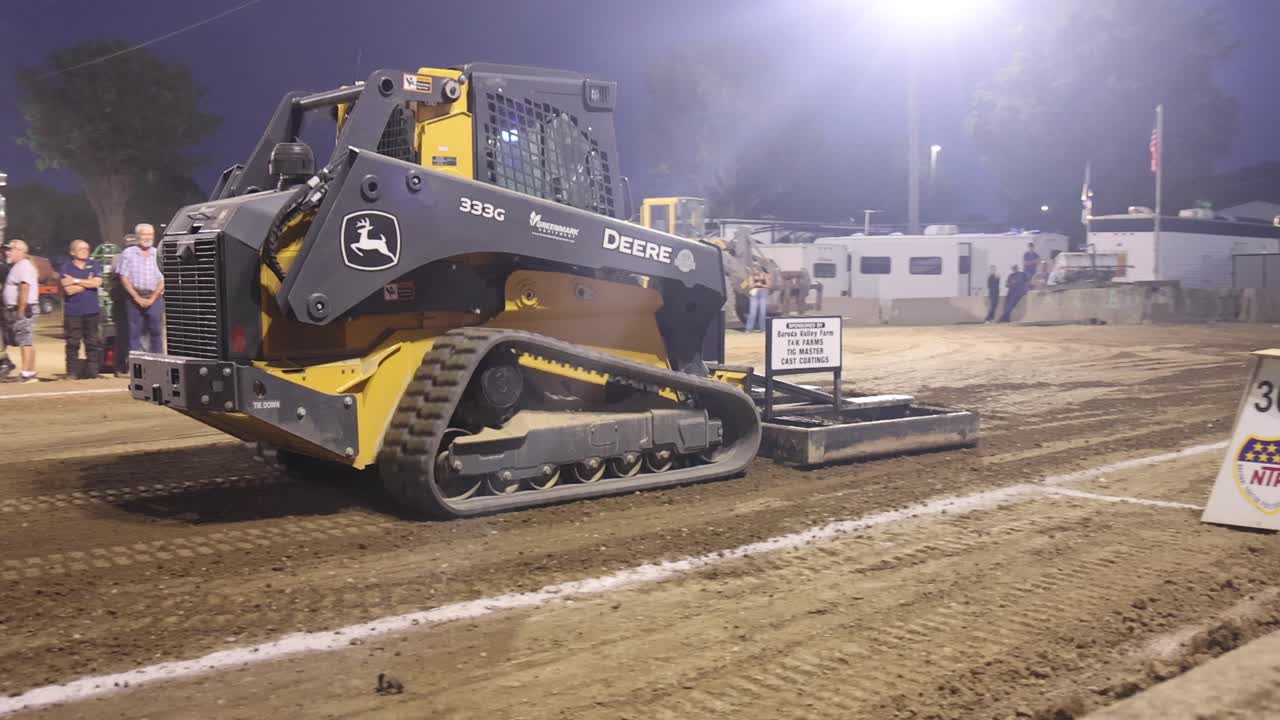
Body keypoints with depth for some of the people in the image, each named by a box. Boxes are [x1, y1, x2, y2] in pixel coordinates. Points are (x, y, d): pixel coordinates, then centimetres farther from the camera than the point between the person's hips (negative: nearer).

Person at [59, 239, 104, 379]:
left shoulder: (94, 266, 10)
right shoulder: (66, 268, 4)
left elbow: (97, 283, -8)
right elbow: (69, 290, -10)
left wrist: (76, 281, -7)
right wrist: (87, 282, -6)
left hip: (92, 311, 2)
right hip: (72, 312, -1)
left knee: (93, 343, 2)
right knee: (73, 343, -2)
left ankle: (92, 371, 7)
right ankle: (72, 372, 2)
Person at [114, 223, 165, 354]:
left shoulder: (158, 254, 6)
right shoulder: (128, 253, 5)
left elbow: (163, 279, 3)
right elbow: (123, 278, 1)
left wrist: (152, 298, -8)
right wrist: (137, 298, -8)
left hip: (154, 298, 0)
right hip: (134, 298, 0)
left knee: (156, 332, 1)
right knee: (134, 333, 1)